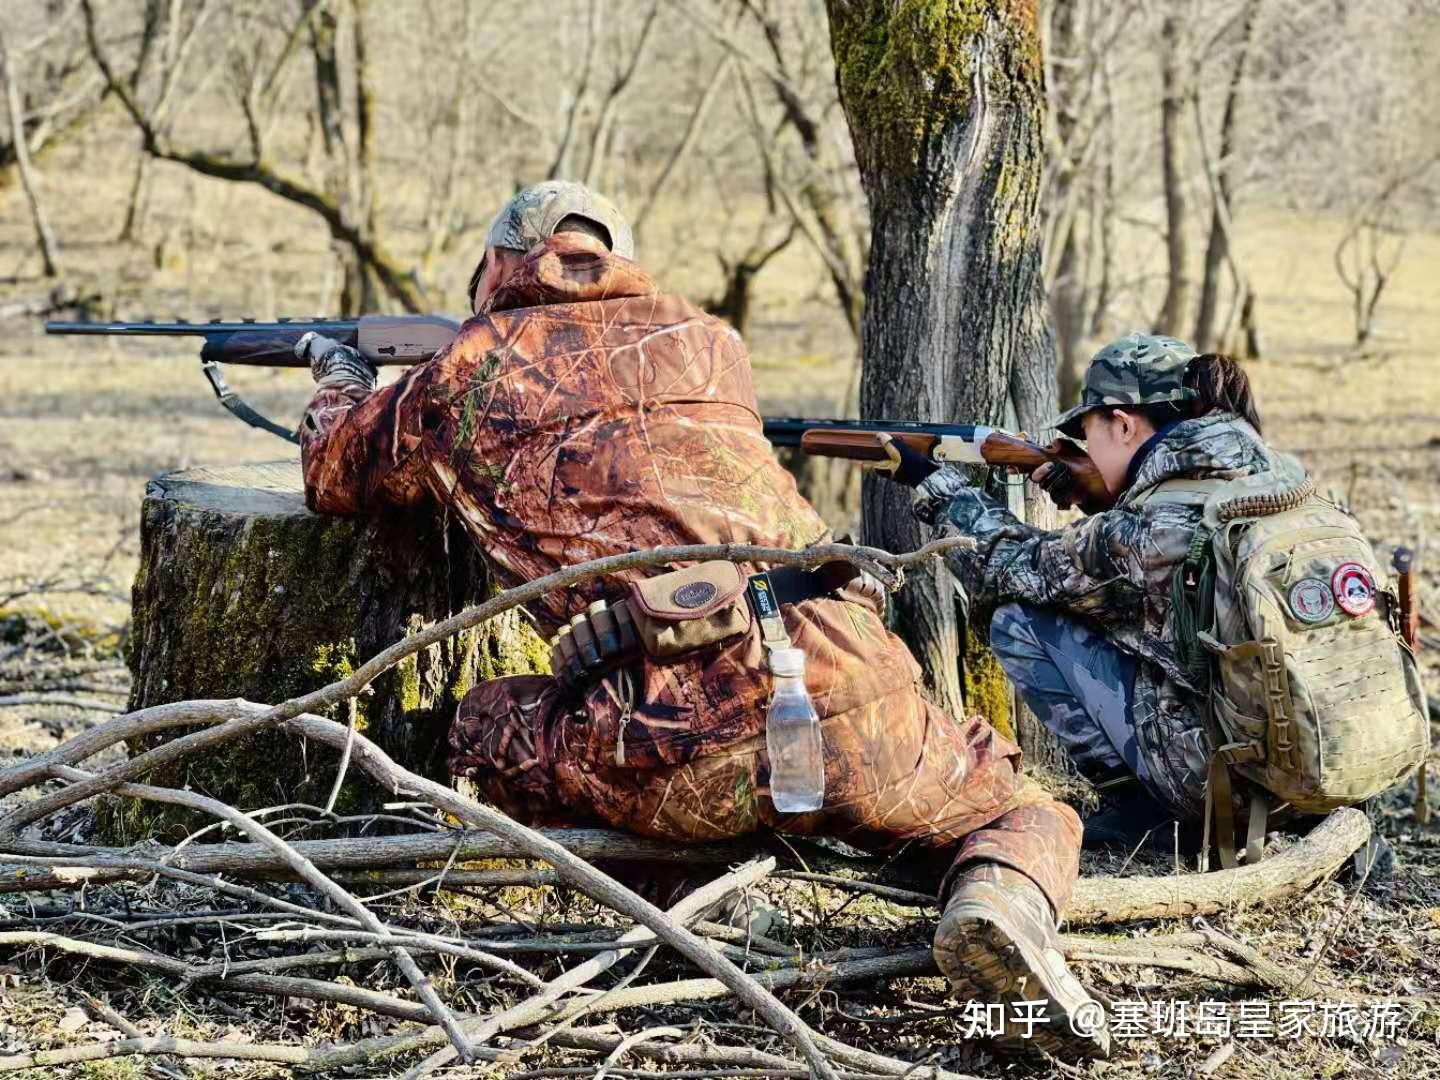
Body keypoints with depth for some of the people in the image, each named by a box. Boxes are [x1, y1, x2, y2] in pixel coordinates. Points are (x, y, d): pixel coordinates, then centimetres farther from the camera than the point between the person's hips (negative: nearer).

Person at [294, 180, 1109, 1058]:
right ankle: (1004, 903, -13)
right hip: (843, 687, 2)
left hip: (682, 764, -2)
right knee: (1029, 817, 23)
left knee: (485, 730, 28)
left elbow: (335, 475, 36)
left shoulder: (471, 372, 16)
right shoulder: (709, 340, 25)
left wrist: (342, 379, 58)